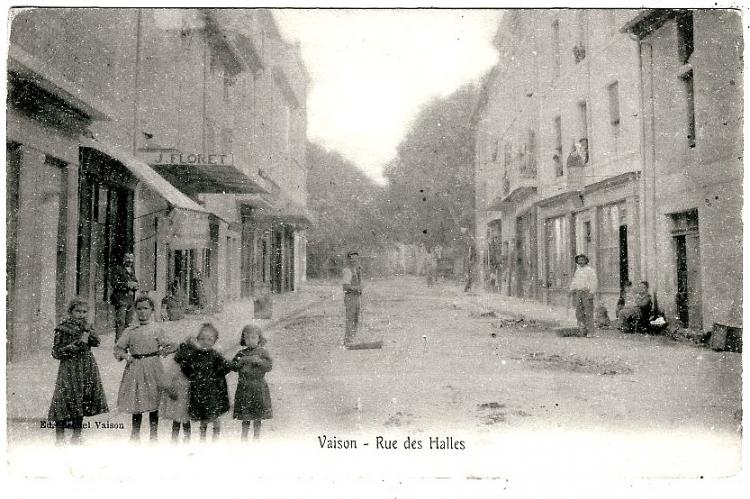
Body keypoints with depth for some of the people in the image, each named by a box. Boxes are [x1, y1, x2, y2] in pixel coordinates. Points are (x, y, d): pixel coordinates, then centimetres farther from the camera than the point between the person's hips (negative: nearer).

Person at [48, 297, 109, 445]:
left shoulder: (87, 326, 10)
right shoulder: (63, 328, -6)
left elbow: (96, 342, -2)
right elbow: (56, 352, -9)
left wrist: (87, 329, -16)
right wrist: (78, 344, -16)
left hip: (87, 368, 5)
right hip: (69, 368, -5)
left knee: (82, 404, 9)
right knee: (65, 403, -6)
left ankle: (76, 437, 20)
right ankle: (59, 438, 5)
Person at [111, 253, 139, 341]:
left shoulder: (132, 271, 18)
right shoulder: (118, 270, -2)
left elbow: (135, 282, 26)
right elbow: (114, 284, -10)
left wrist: (135, 285, 3)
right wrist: (127, 284, -16)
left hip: (131, 300, 6)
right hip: (121, 299, -6)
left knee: (129, 322, 9)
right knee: (120, 322, -11)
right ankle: (118, 340, -9)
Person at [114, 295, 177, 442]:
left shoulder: (156, 329, 2)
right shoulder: (130, 331, 8)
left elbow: (171, 346, 2)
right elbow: (118, 347, 11)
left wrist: (161, 351, -12)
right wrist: (124, 355, -6)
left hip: (152, 368, -2)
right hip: (134, 369, 2)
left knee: (153, 405, 3)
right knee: (135, 404, 9)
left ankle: (154, 435, 17)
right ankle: (135, 435, 23)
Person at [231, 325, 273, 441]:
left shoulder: (262, 352, 0)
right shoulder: (241, 353, 7)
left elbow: (269, 366, -8)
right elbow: (233, 366, 4)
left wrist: (259, 361, -22)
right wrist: (241, 361, -13)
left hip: (258, 388, -2)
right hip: (244, 388, 2)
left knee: (257, 416, 5)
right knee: (244, 416, 7)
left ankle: (256, 437, 18)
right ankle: (244, 437, 19)